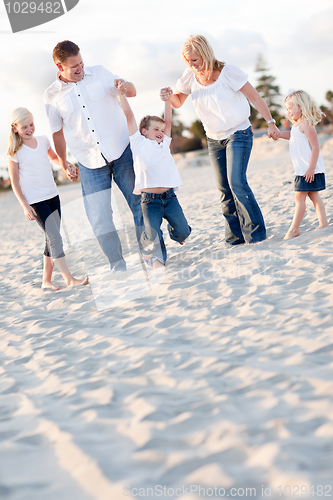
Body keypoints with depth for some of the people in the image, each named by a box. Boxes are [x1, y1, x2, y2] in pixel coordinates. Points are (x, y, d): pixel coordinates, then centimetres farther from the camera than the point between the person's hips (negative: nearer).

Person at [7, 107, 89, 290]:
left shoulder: (43, 140, 6)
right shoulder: (15, 151, -8)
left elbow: (53, 157, 27)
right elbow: (15, 181, -6)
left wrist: (66, 165, 7)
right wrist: (25, 206, -11)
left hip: (52, 195, 6)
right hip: (35, 200, -6)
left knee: (52, 238, 9)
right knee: (55, 237, -12)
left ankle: (46, 280, 20)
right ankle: (69, 279, -8)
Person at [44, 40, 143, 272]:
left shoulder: (99, 73, 3)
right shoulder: (52, 95, 1)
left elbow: (132, 92, 5)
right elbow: (58, 132, 9)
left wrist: (125, 86, -17)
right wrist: (64, 163, 7)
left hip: (121, 150, 1)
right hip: (90, 163, 0)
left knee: (140, 203, 6)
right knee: (99, 217, -5)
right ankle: (118, 266, 10)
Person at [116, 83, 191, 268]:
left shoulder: (164, 144, 18)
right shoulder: (138, 142, 6)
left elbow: (168, 121, 19)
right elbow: (129, 116, 5)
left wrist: (167, 100, 14)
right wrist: (122, 95, 3)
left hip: (169, 196, 4)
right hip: (149, 199, -4)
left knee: (183, 232, 2)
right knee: (153, 237, -17)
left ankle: (174, 232, 35)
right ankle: (155, 256, 10)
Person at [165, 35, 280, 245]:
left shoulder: (228, 72, -17)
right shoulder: (190, 76, -4)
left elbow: (255, 97, -11)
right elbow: (178, 102, 9)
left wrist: (270, 122, -11)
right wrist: (169, 95, -15)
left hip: (238, 133, -5)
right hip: (214, 139, 6)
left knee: (237, 182, -19)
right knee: (225, 188, 4)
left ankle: (255, 233, -10)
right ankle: (236, 237, 11)